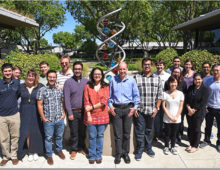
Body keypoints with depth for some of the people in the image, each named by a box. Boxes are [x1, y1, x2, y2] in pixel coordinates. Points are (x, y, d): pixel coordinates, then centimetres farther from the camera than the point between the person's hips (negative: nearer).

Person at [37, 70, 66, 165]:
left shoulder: (60, 90, 2)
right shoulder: (42, 90, -7)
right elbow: (39, 105, -6)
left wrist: (64, 113, 1)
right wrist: (43, 118, -7)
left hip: (60, 119, 3)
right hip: (48, 120, -2)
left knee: (59, 136, 18)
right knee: (48, 138, 10)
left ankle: (59, 150, 41)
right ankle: (49, 155, 27)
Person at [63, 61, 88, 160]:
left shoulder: (86, 81, 2)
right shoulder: (68, 82, -4)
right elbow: (66, 99, -6)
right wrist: (70, 113, -9)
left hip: (83, 111, 2)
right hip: (73, 112, -2)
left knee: (83, 131, 14)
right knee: (74, 132, 9)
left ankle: (81, 147, 34)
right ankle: (74, 149, 27)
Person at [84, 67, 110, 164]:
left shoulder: (106, 87, 4)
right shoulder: (88, 86, 3)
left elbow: (104, 101, -6)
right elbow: (86, 102, -3)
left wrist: (92, 107, -11)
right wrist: (88, 115, -10)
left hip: (102, 115, 0)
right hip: (91, 116, 0)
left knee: (100, 136, 9)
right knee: (92, 136, 8)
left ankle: (99, 155, 24)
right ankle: (92, 156, 23)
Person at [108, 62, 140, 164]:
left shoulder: (131, 80, 1)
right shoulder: (113, 80, 2)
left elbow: (136, 95, 7)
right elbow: (109, 95, 10)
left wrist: (134, 107, 1)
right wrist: (110, 106, 3)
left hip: (128, 108, 0)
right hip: (116, 109, 0)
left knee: (127, 133, 8)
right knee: (118, 134, 4)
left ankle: (126, 153, 24)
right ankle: (118, 154, 18)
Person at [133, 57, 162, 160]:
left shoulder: (157, 78, 7)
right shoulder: (136, 78, 0)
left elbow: (159, 95, 7)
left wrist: (157, 108, 0)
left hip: (151, 110, 2)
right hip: (139, 110, -2)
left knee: (149, 130, 15)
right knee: (139, 131, 4)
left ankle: (149, 148, 33)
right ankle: (139, 149, 20)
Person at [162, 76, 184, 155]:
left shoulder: (180, 93, 0)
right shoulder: (165, 93, -6)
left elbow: (181, 107, 0)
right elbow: (163, 106, -6)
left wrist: (176, 117, -7)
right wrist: (170, 116, -10)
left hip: (177, 119, 1)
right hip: (167, 118, -1)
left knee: (174, 134, 12)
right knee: (167, 133, 10)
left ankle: (173, 147, 28)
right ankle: (166, 147, 27)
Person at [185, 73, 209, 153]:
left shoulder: (205, 89, -7)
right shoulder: (190, 88, 7)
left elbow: (203, 103, -13)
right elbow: (186, 99, 3)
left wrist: (194, 110, -14)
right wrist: (189, 108, -12)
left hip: (199, 113, -4)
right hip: (189, 112, 5)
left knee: (197, 129, 4)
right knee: (190, 128, 12)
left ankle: (195, 146, 19)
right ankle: (191, 144, 28)